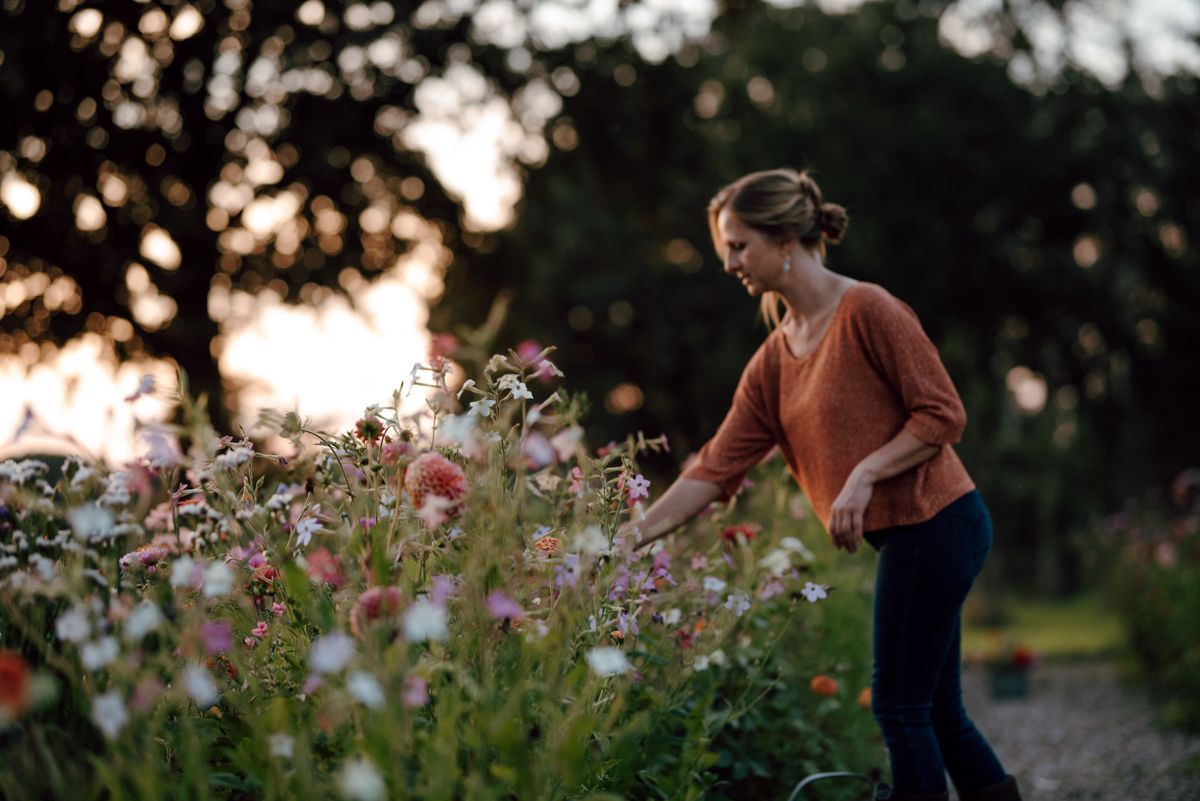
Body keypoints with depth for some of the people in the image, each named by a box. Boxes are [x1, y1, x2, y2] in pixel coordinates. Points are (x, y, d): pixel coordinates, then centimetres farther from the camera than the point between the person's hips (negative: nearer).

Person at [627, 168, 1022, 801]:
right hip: (906, 534, 8)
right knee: (936, 712, 13)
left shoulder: (867, 309, -12)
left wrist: (864, 475, -22)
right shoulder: (774, 359, 11)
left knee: (901, 708, -3)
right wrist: (631, 535, -2)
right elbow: (717, 467, 6)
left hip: (934, 522, -8)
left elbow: (943, 414, -13)